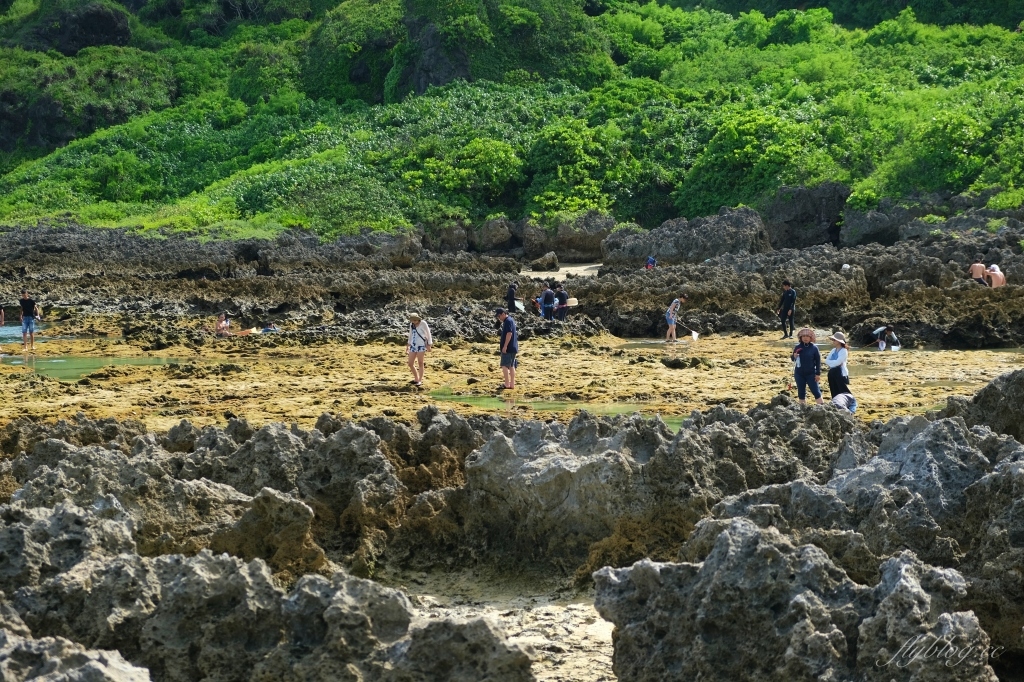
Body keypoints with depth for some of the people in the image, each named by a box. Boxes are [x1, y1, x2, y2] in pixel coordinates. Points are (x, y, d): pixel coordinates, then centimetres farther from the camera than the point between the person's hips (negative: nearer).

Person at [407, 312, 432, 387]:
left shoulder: (423, 323, -9)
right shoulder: (411, 324, 6)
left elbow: (428, 334, -4)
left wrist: (429, 345, -5)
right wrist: (409, 344, 20)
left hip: (421, 345, -6)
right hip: (413, 346, 6)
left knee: (420, 363, -4)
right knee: (410, 364, 4)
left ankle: (420, 381, 5)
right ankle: (416, 379, 22)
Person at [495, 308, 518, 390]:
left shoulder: (508, 321, -15)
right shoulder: (510, 320, 16)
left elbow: (509, 333, -23)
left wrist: (505, 346, -23)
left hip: (508, 348, -10)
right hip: (513, 348, 10)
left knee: (505, 366, -7)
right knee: (511, 366, 11)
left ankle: (507, 384, -8)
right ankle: (512, 384, 13)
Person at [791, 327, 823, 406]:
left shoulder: (814, 348, -7)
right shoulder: (798, 347, 0)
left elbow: (818, 361, -3)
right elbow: (793, 358, 10)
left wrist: (818, 373, -5)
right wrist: (794, 356, -15)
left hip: (811, 373, -3)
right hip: (799, 374, 3)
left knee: (815, 391, -3)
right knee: (801, 392, 10)